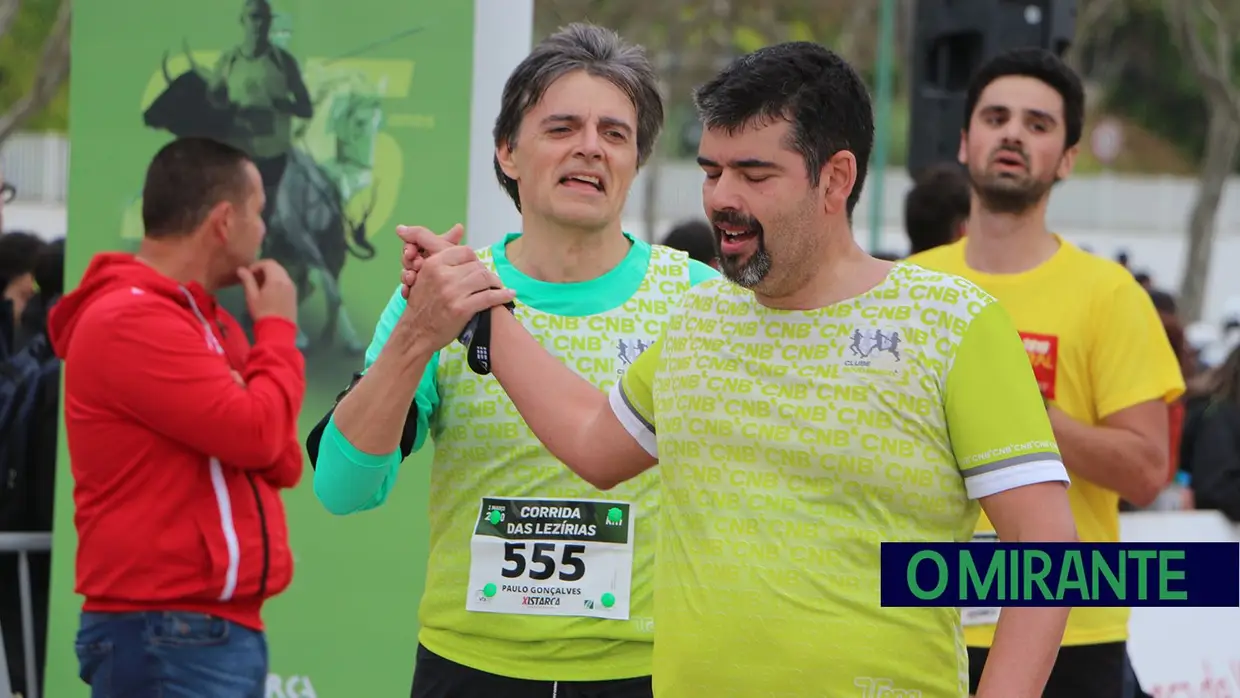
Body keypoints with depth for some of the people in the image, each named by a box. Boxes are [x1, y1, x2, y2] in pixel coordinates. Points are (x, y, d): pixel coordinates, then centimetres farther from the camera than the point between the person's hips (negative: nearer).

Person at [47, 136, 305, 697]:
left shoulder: (205, 323, 18)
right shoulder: (131, 322, -13)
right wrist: (278, 328, -3)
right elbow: (254, 434, -19)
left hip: (222, 629, 10)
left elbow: (283, 462, 16)